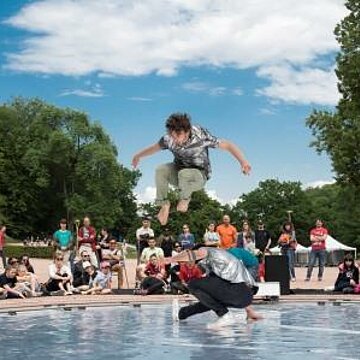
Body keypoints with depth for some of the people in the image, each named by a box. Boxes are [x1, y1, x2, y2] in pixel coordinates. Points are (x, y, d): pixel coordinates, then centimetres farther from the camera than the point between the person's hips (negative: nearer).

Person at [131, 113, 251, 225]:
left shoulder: (201, 135, -26)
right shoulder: (169, 138, -15)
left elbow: (227, 145, -22)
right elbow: (155, 147, 8)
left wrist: (243, 161, -35)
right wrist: (138, 156, 23)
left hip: (199, 175, -3)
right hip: (179, 171, 4)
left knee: (184, 174, -38)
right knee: (160, 170, -28)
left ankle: (185, 199, -6)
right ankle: (164, 204, -9)